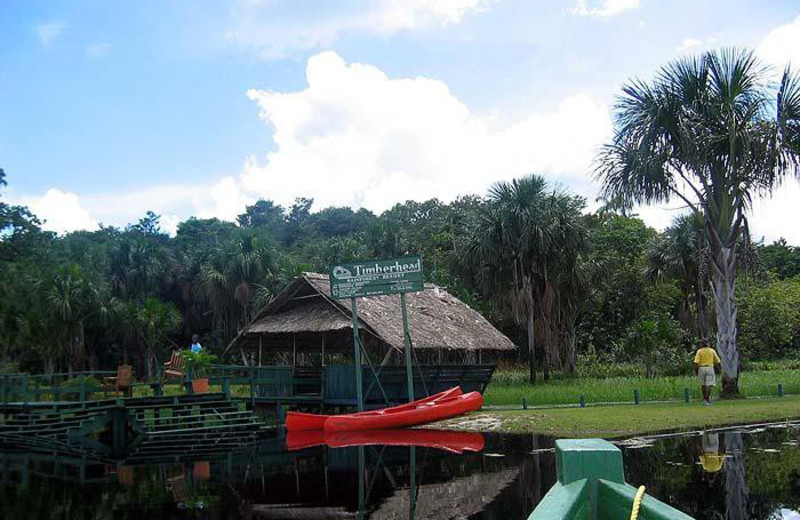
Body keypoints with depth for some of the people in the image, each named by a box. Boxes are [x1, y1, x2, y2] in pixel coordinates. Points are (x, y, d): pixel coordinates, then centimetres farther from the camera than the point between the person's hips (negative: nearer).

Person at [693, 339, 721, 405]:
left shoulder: (699, 351, -3)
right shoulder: (712, 351, 5)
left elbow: (696, 362, -10)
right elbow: (718, 361, 6)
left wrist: (695, 370, -1)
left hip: (701, 368, 0)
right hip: (710, 368, 0)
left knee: (703, 384, 14)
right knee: (708, 384, -4)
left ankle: (704, 399, 21)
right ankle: (707, 400, -14)